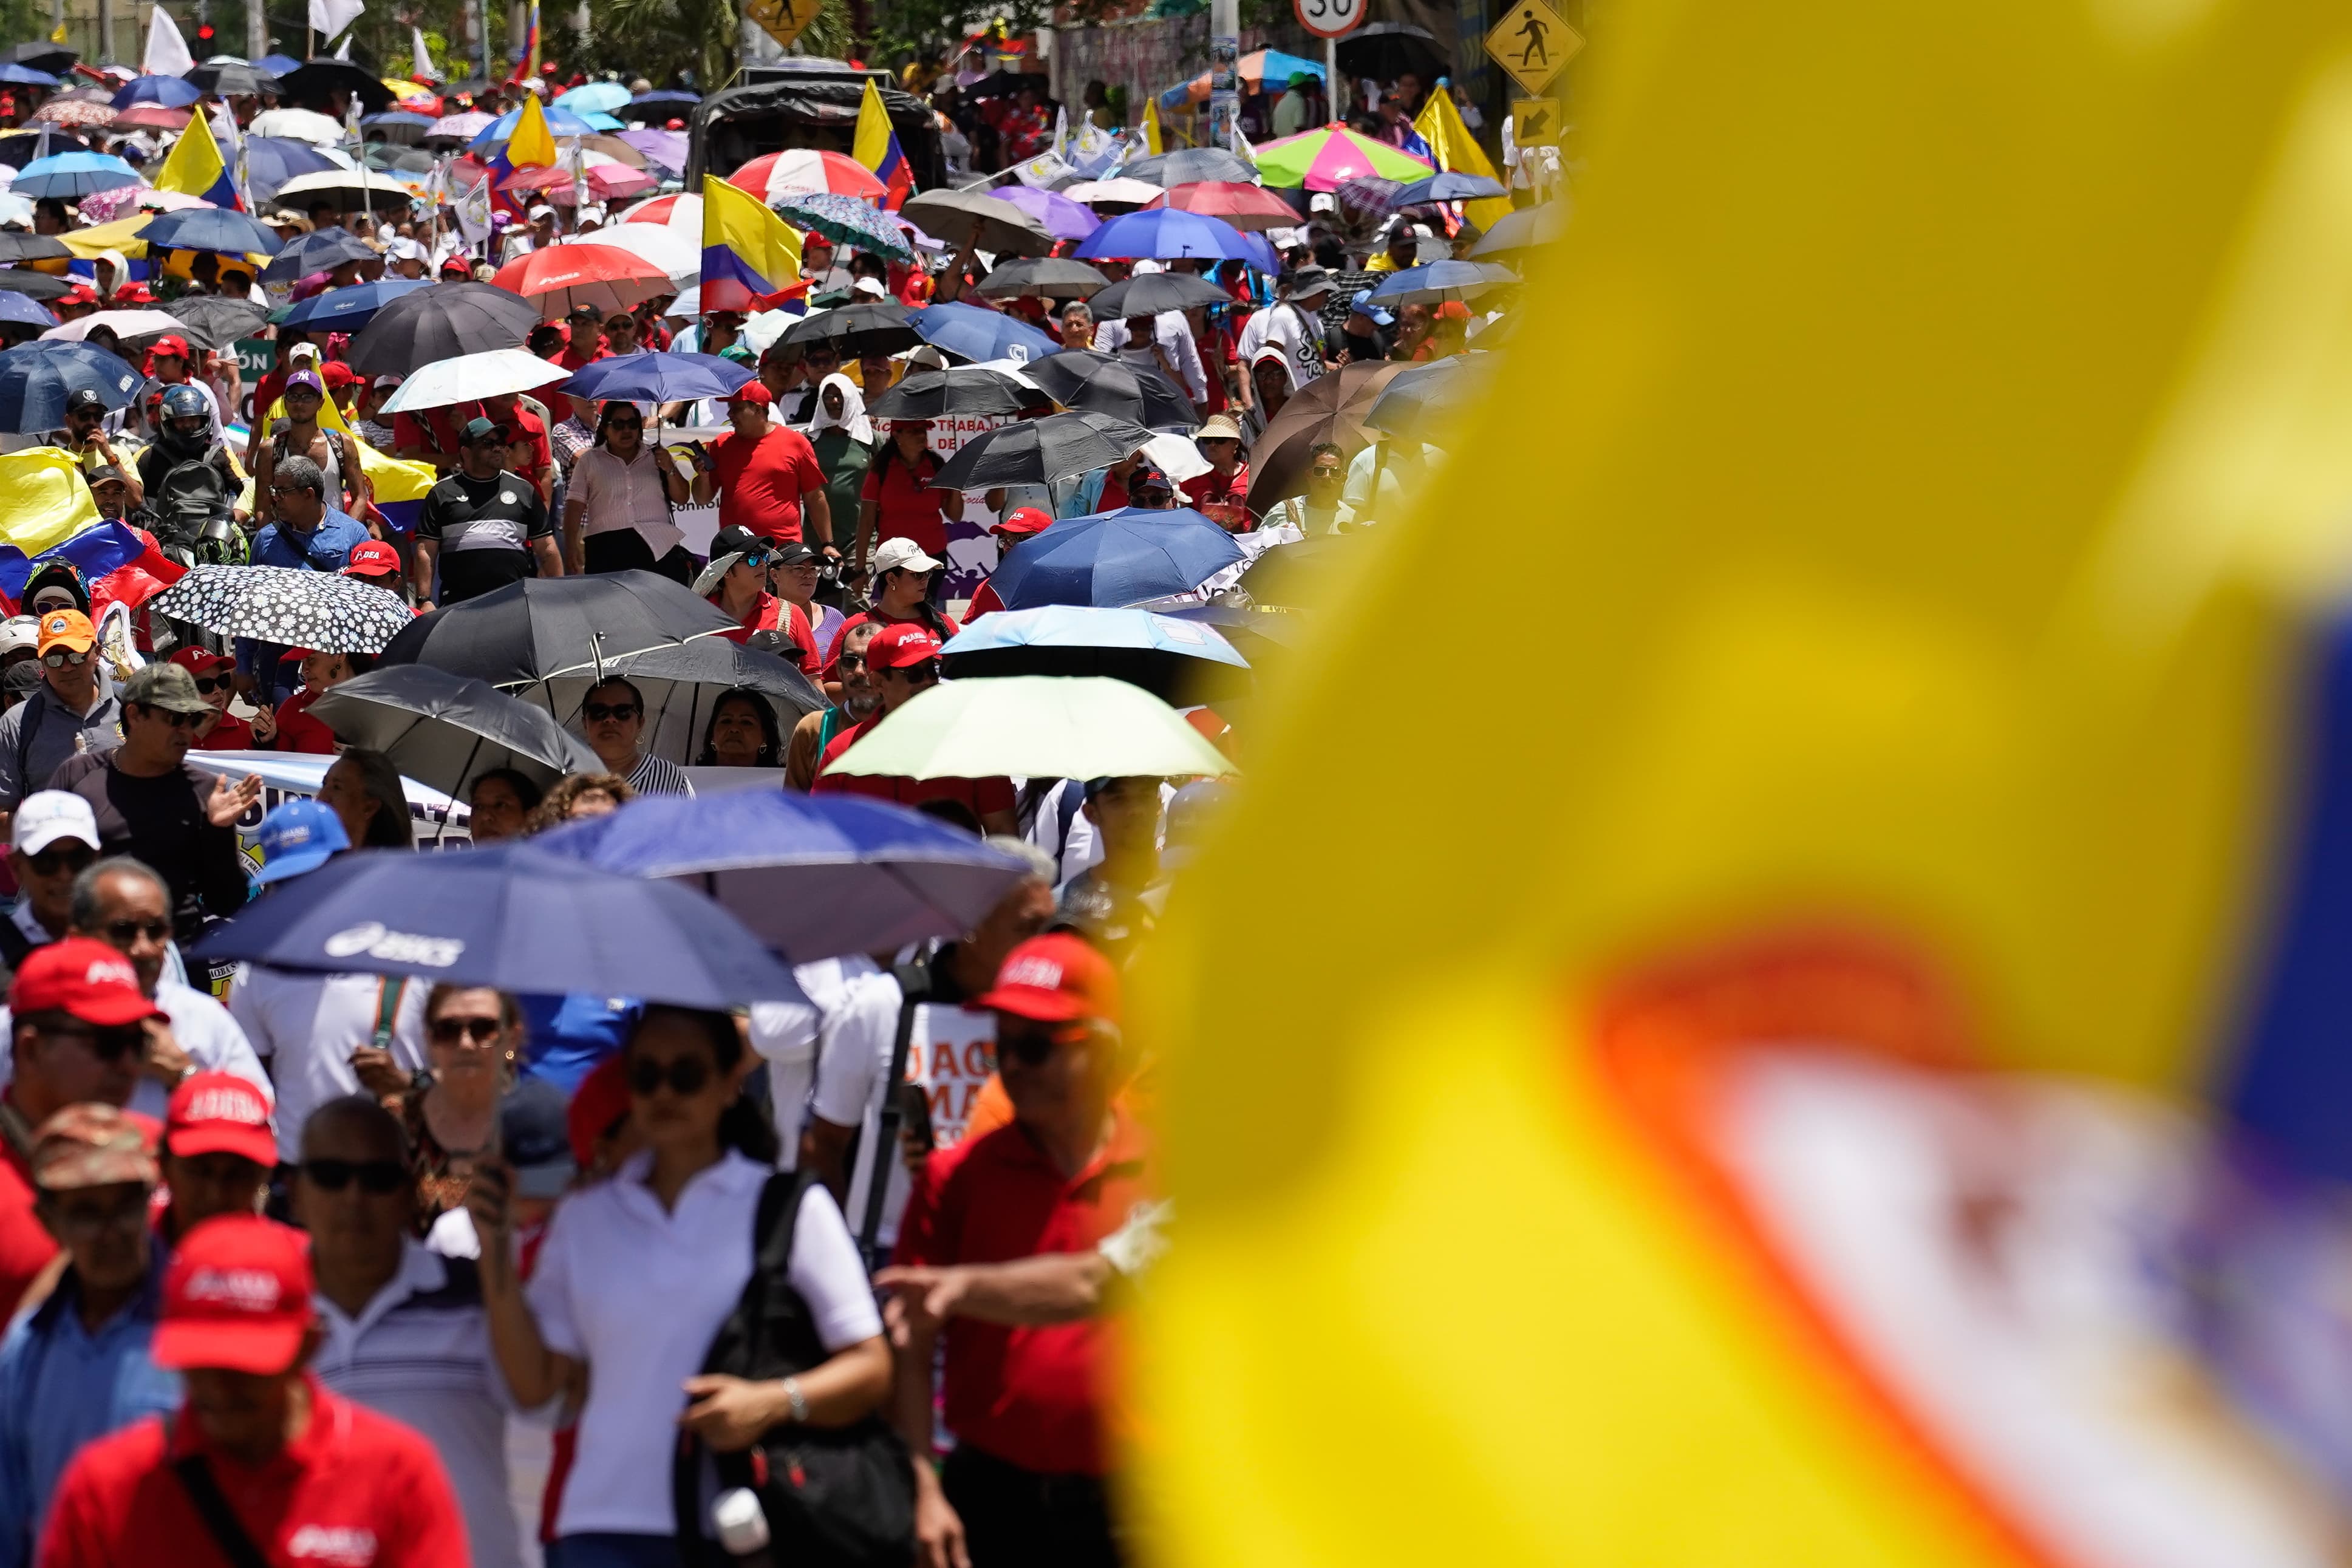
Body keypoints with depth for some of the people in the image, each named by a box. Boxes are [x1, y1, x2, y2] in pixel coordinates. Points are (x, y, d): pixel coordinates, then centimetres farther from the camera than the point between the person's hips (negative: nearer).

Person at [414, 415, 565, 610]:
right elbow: (425, 553, 6)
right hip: (460, 602, -2)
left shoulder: (523, 490, 16)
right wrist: (424, 601, -4)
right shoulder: (442, 493, 10)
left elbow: (547, 550, 16)